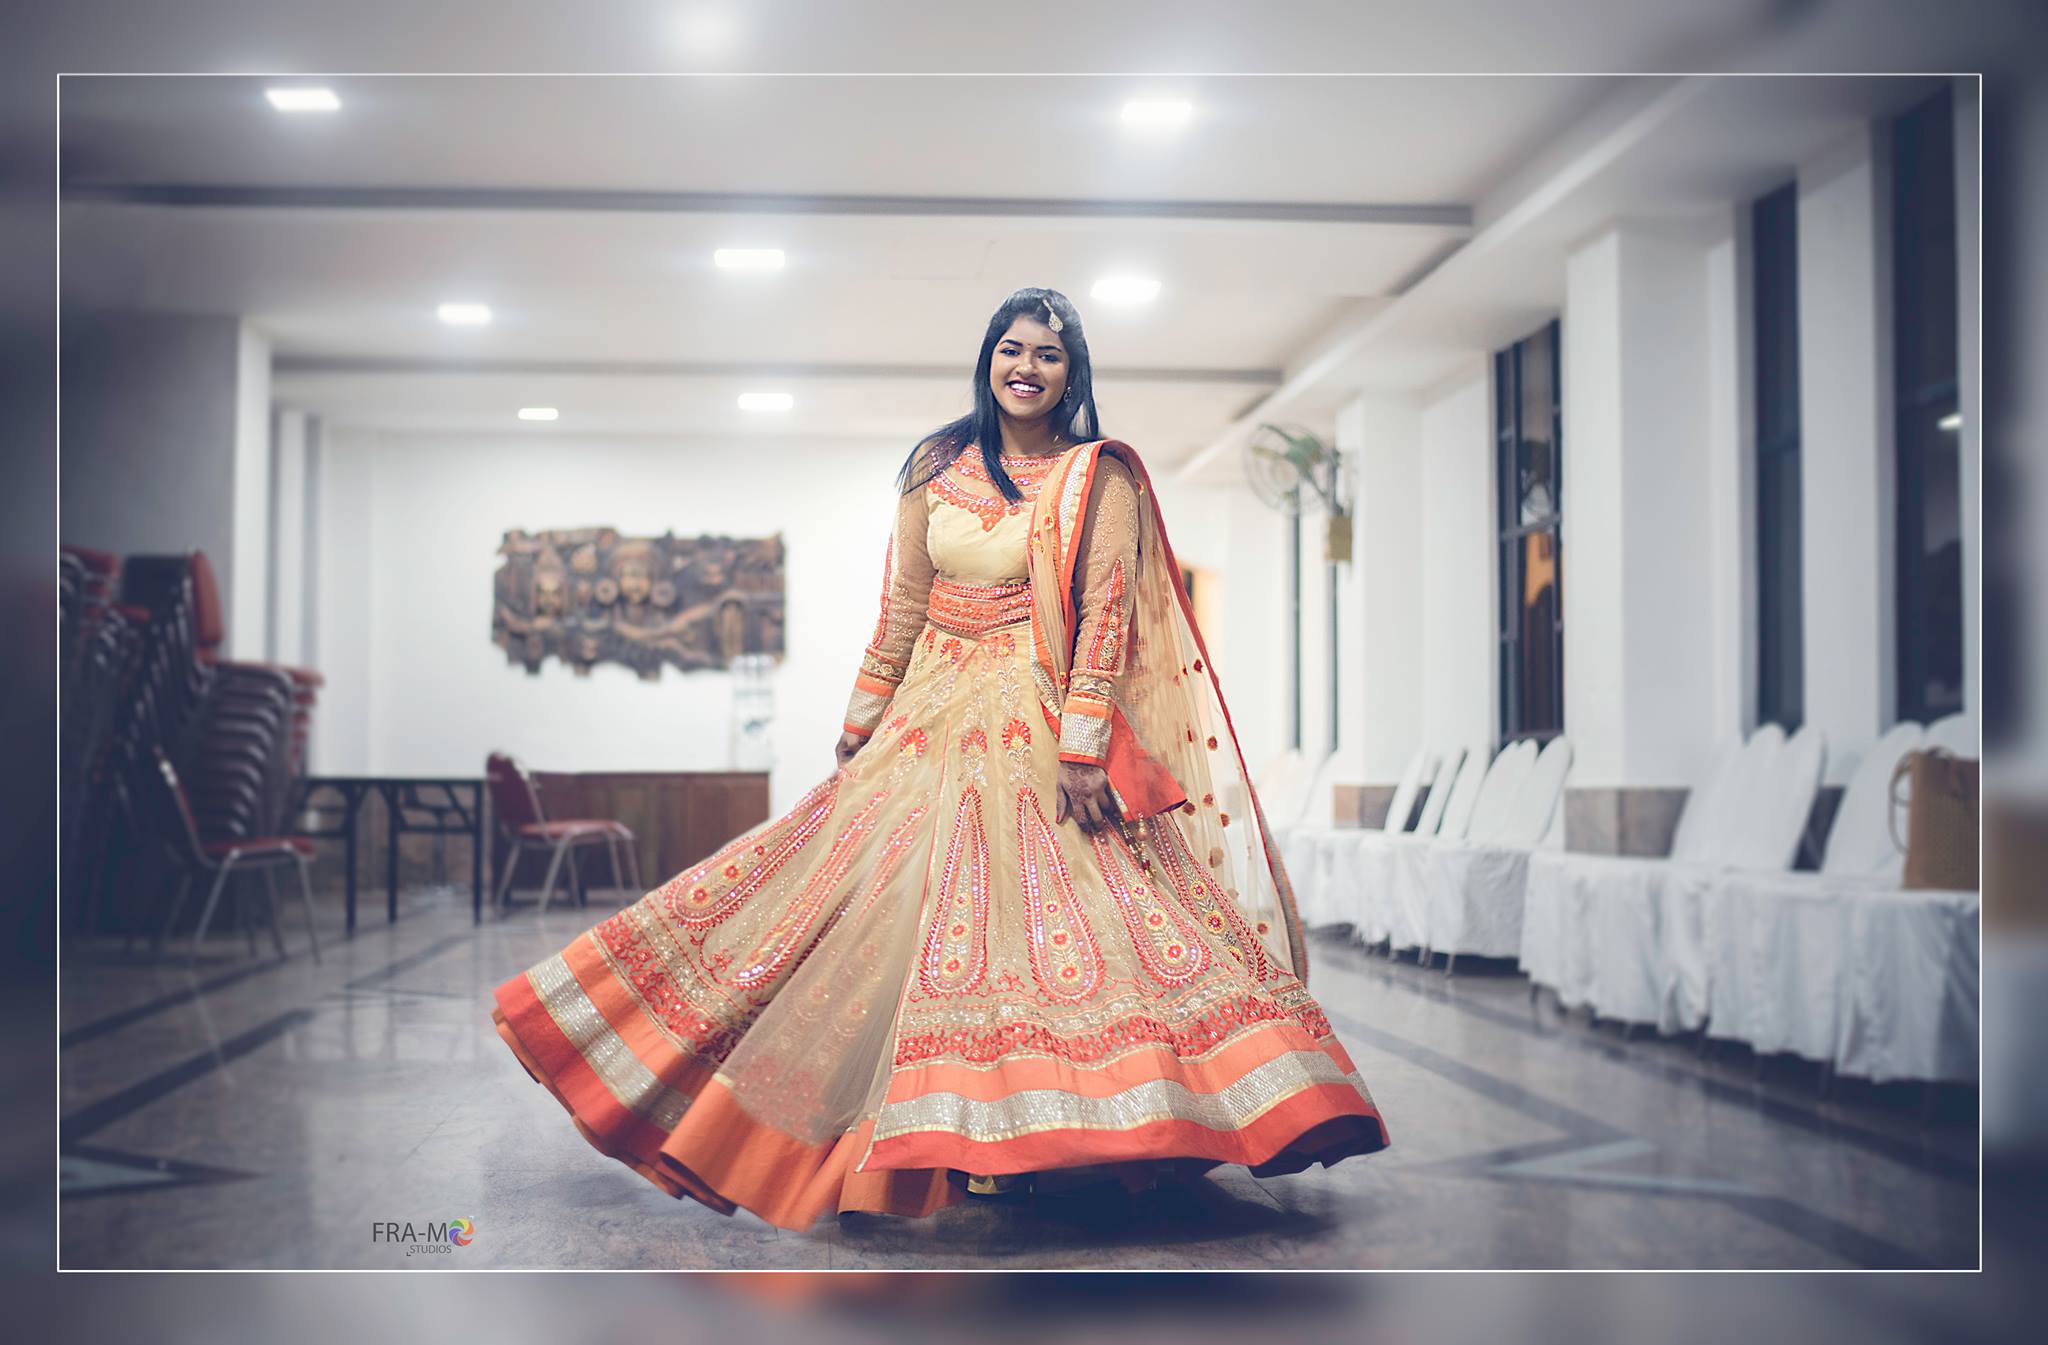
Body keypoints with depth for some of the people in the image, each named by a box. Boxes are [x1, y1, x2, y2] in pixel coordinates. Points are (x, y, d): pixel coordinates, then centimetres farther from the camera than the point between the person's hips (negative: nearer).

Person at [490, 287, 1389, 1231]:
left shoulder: (1100, 480, -3)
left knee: (1044, 909, -13)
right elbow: (903, 602, 12)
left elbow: (1106, 617, -11)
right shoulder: (938, 465, 9)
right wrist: (864, 717, 12)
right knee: (878, 911, 6)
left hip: (1038, 727, -5)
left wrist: (1082, 746, -19)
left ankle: (1023, 1142, -7)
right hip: (933, 720, 5)